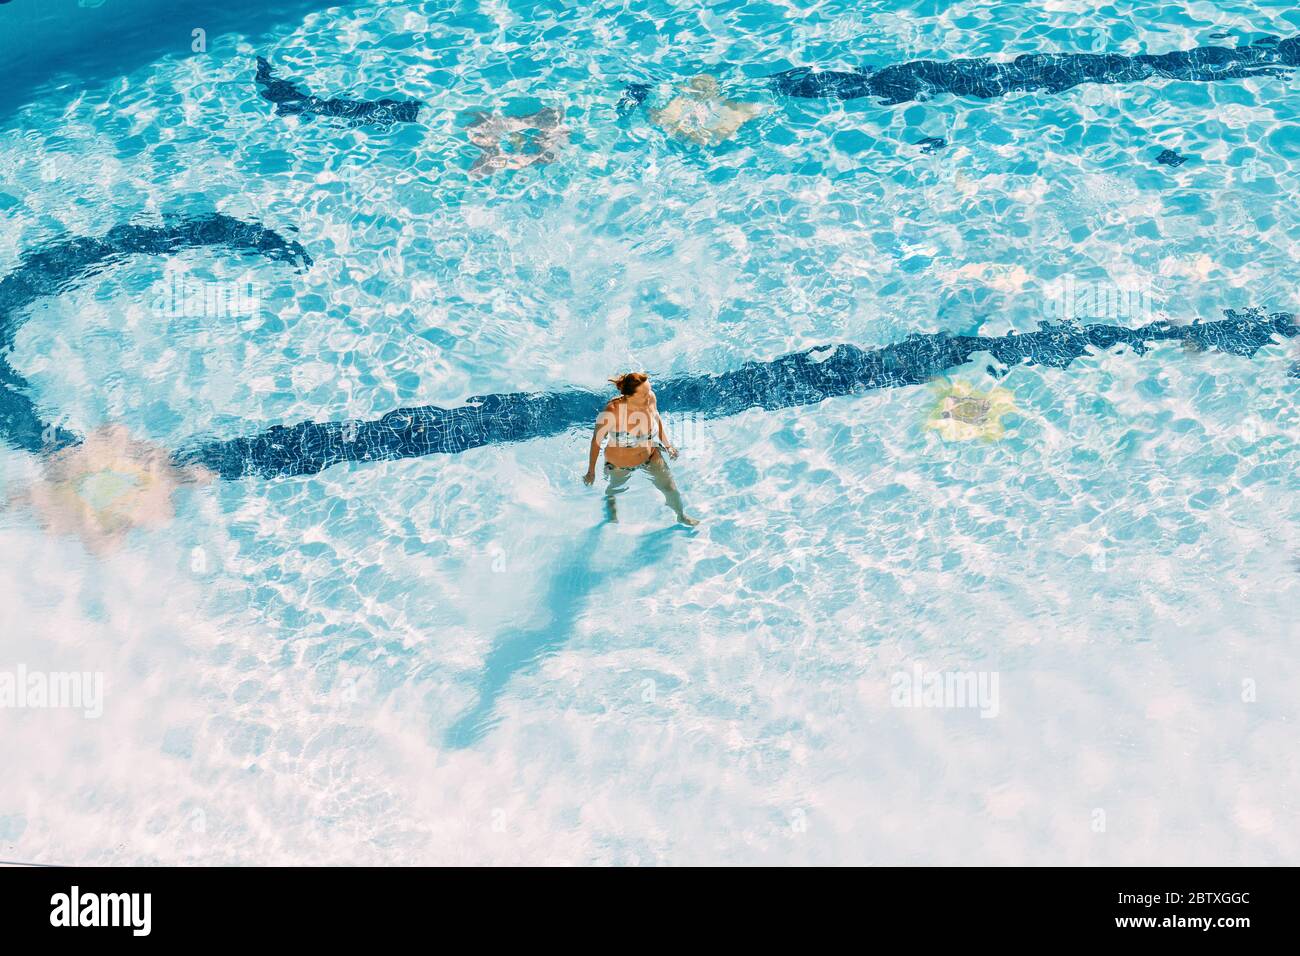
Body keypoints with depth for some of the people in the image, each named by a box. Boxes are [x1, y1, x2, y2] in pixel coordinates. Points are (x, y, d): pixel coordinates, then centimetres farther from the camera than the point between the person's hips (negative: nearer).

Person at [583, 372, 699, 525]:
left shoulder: (649, 398, -26)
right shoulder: (611, 412, -39)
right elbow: (596, 441, -23)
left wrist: (668, 445, 1)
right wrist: (591, 471, -13)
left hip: (651, 456, 3)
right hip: (620, 465, -3)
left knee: (670, 488, 15)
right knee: (615, 490, 28)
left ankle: (682, 516, 48)